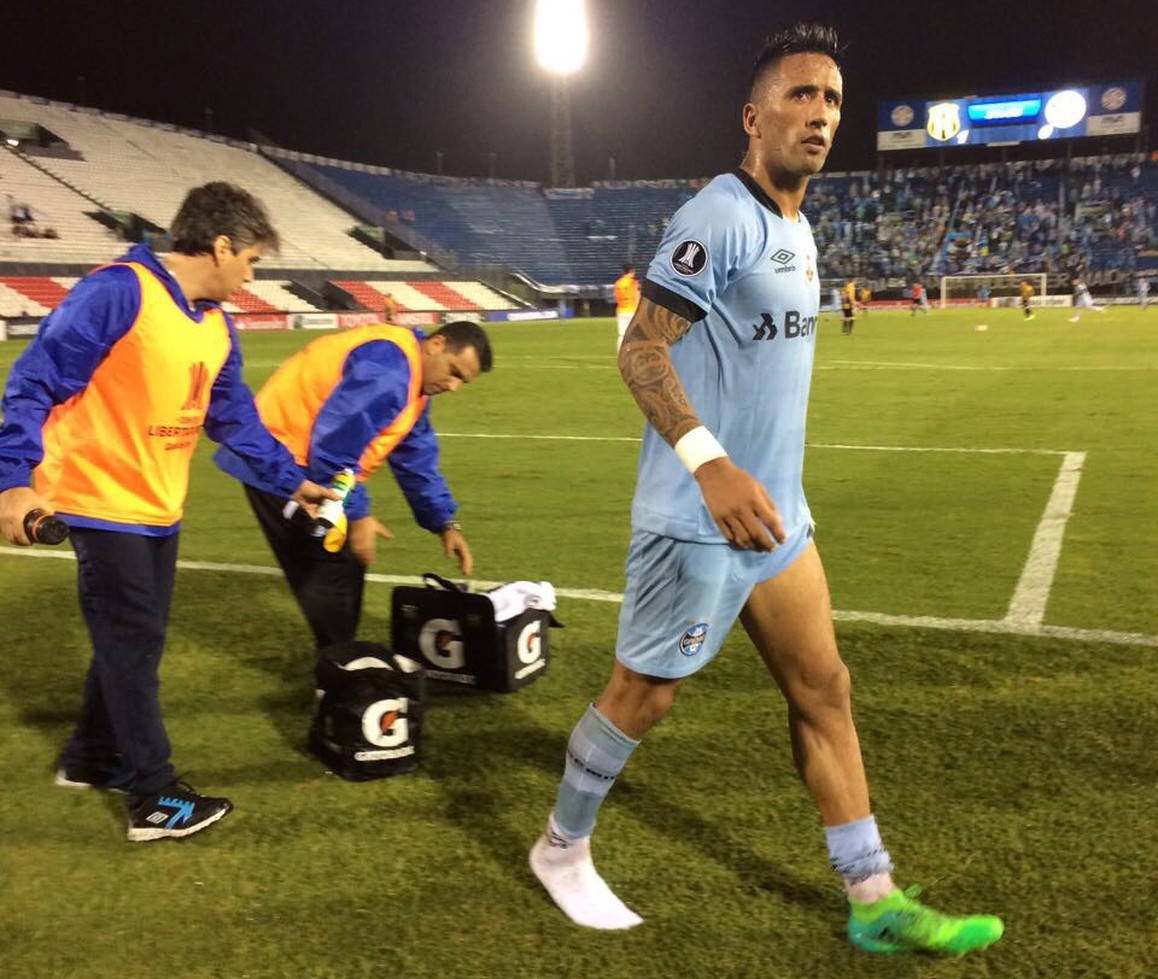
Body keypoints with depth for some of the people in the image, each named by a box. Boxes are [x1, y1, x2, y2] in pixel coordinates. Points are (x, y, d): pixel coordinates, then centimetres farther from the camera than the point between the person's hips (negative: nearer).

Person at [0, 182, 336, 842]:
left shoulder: (217, 327, 9)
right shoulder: (118, 292, -18)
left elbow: (236, 418, 16)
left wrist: (292, 480, 14)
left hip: (161, 508, 8)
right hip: (105, 504, -8)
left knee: (133, 640, 17)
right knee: (132, 645, -1)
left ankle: (92, 758, 36)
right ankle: (155, 798, 10)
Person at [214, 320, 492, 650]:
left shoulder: (413, 378, 10)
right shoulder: (386, 373, -26)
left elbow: (416, 458, 14)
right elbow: (333, 448, -28)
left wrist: (445, 523, 9)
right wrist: (356, 515, -20)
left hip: (302, 466, 10)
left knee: (339, 566, 14)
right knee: (336, 569, -6)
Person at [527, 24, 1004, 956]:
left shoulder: (797, 230, 15)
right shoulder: (721, 215, -15)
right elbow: (642, 349, -20)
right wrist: (710, 465, -32)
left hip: (775, 511, 9)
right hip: (698, 519, -9)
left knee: (824, 689, 11)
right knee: (642, 695, 4)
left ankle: (876, 903, 24)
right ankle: (561, 849, 29)